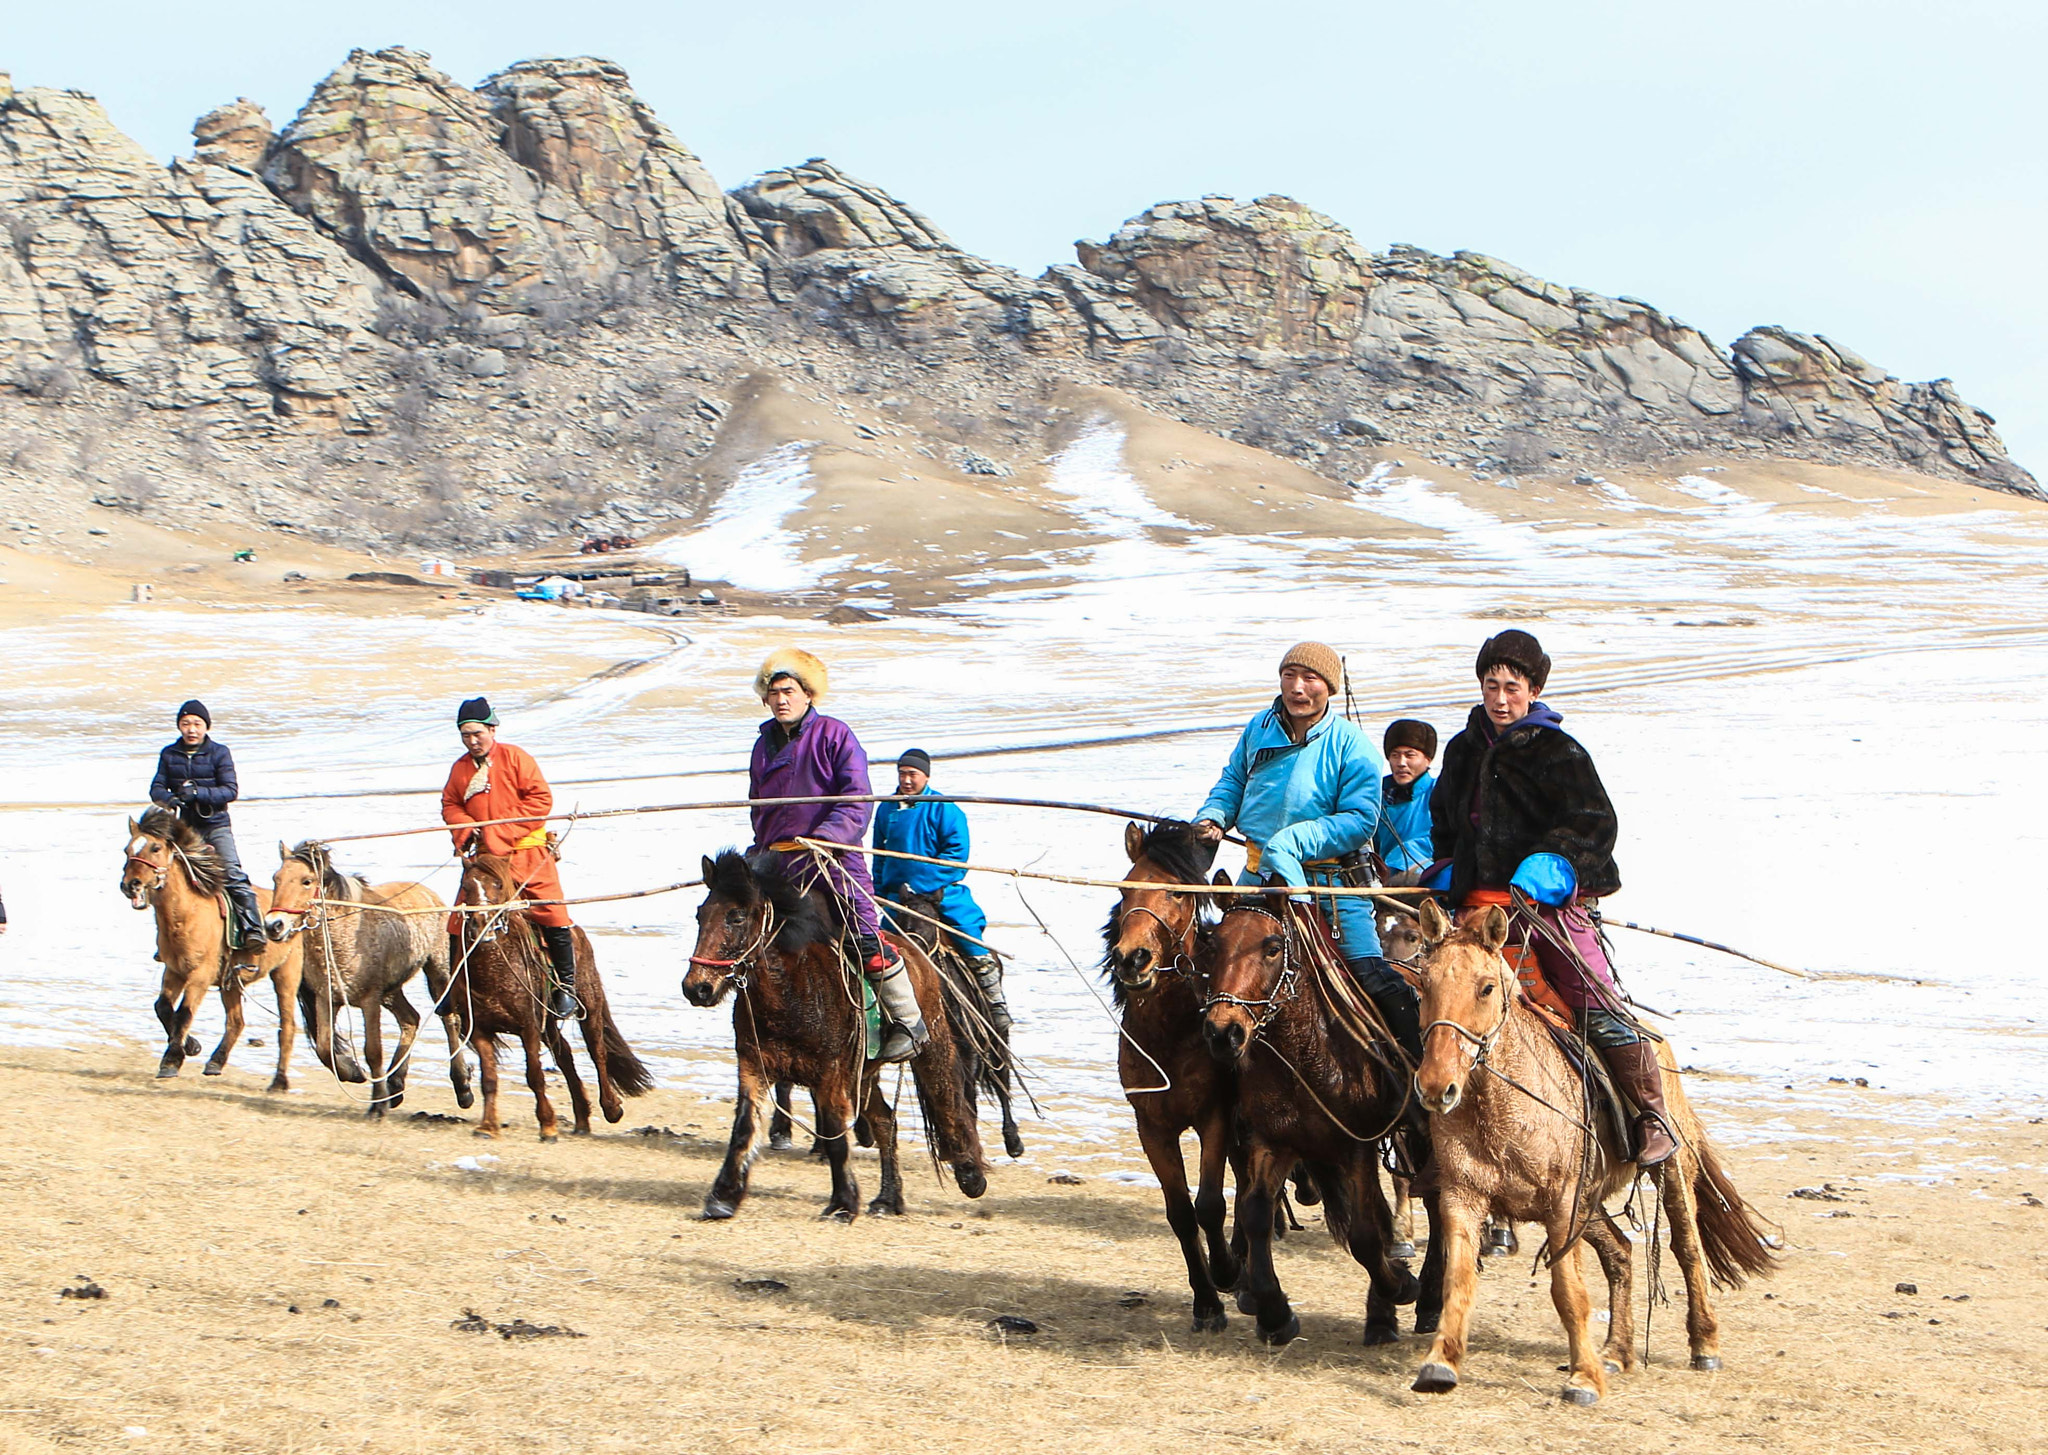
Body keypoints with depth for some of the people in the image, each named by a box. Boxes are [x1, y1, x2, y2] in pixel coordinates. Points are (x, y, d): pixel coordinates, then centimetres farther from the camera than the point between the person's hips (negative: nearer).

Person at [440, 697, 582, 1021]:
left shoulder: (515, 758, -4)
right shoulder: (460, 769, 8)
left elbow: (541, 798, -8)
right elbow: (450, 804, 16)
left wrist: (506, 829, -15)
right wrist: (466, 828, -6)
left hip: (526, 851, -4)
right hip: (484, 855, 4)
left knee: (552, 912, -10)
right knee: (461, 918, 1)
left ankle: (565, 986, 2)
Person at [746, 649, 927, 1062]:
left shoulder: (834, 735, -1)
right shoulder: (764, 745, 17)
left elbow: (858, 800, -9)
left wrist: (827, 839, -21)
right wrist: (759, 852, 18)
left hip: (832, 859, -6)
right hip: (777, 863, 6)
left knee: (866, 940, -13)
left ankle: (909, 1023, -2)